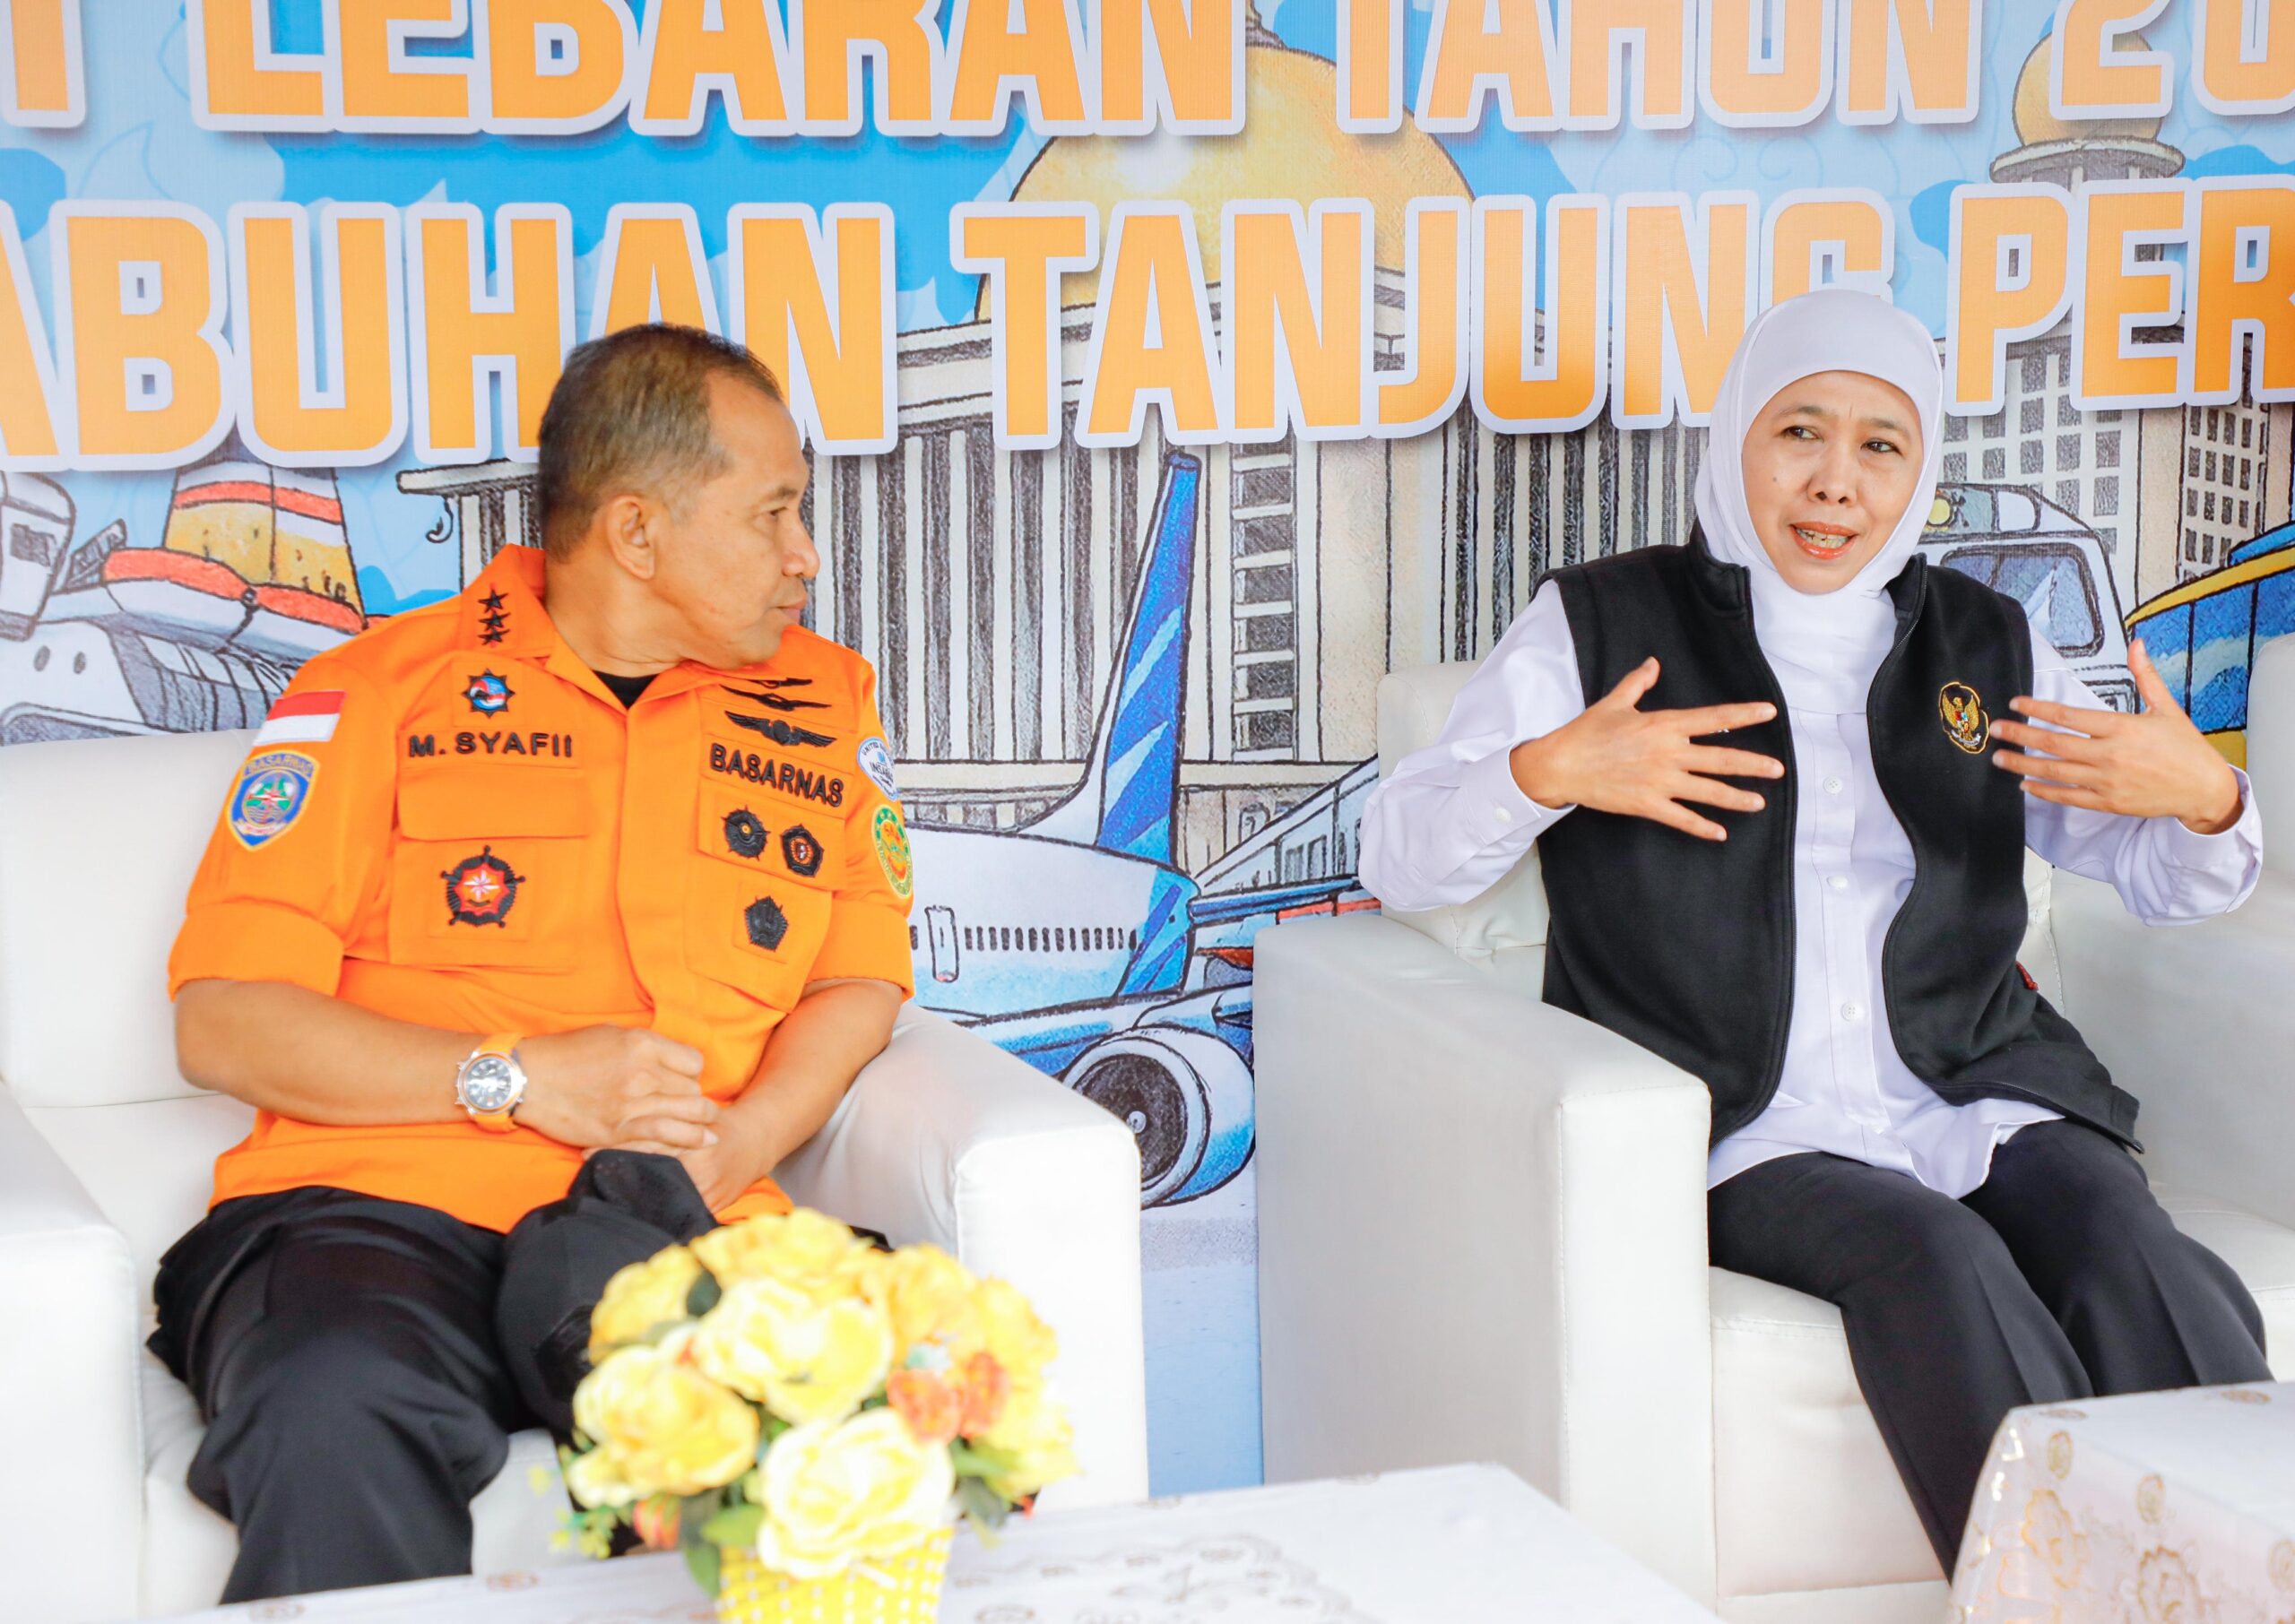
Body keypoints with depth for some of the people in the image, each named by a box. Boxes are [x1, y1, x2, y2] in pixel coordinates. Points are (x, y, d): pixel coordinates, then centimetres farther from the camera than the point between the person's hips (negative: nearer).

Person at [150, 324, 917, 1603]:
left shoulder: (827, 703, 22)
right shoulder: (382, 690, 10)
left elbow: (861, 982, 17)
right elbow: (222, 1019, 4)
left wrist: (733, 1144, -5)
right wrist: (517, 1078, -7)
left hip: (669, 1228, 2)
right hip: (373, 1208, -2)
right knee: (342, 1420, -38)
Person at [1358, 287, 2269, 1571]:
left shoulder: (1986, 645, 19)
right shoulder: (1600, 627, 10)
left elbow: (2167, 882, 23)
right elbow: (1400, 861, 6)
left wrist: (2202, 795, -1)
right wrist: (1548, 772, -14)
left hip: (1982, 1103, 3)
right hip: (1750, 1137, -3)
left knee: (2139, 1266, -29)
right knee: (1939, 1262, -34)